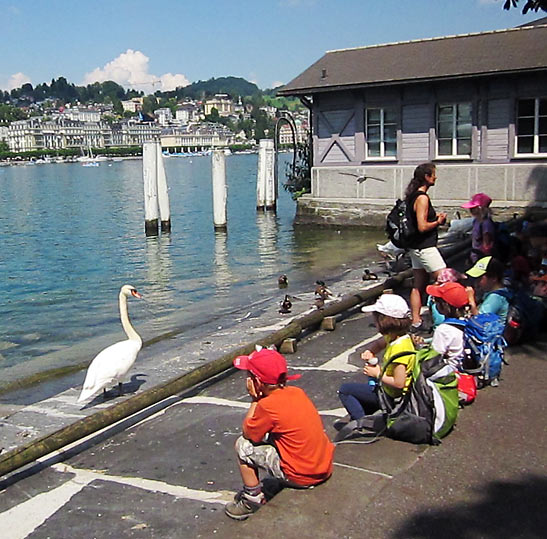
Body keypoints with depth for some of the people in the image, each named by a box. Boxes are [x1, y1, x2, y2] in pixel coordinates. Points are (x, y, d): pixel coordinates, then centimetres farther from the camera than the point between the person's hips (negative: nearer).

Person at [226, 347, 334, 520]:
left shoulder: (268, 405, -20)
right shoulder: (297, 392, 2)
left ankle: (252, 498, 11)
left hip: (301, 477, -8)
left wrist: (255, 399, -1)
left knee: (243, 445, 0)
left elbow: (247, 433, -4)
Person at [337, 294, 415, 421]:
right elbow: (377, 344, 21)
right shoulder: (393, 337, -1)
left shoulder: (399, 347, -29)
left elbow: (399, 383, -31)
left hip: (393, 396, -10)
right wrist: (369, 352, -1)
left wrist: (378, 374, -16)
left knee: (344, 390, -3)